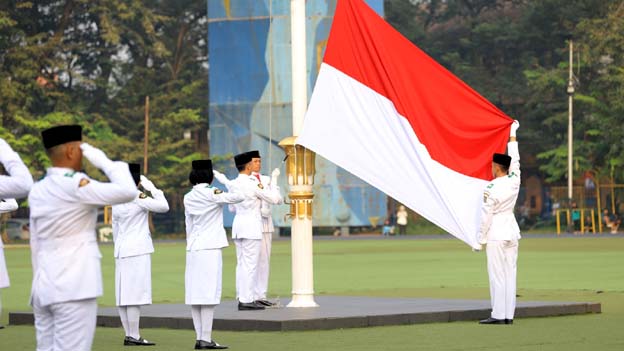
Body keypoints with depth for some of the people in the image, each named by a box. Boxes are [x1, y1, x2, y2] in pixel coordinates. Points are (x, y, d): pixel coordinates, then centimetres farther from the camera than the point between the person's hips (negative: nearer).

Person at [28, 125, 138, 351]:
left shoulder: (37, 191, 13)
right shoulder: (75, 185, -11)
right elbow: (128, 192, -19)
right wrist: (104, 162, -5)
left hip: (43, 288, 8)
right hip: (74, 289, -8)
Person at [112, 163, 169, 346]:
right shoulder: (138, 197, -10)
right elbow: (163, 207, -7)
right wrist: (152, 189, 3)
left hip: (121, 250, 8)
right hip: (138, 251, -8)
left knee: (123, 295, 6)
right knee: (135, 295, -9)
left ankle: (129, 334, 7)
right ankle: (134, 336, -11)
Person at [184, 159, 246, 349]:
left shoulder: (188, 198, 9)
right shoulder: (213, 194, -9)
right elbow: (239, 197, -7)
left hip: (193, 249, 6)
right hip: (210, 248, -6)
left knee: (196, 294, 6)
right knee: (209, 294, -6)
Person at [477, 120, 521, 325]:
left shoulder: (491, 189, -14)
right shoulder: (514, 181, 1)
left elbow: (486, 216, -12)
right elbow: (515, 160, 16)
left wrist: (480, 239, -4)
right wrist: (513, 134, 26)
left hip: (496, 233, -6)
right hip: (512, 232, 6)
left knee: (497, 274, -5)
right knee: (510, 273, 6)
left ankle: (498, 315, -7)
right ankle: (509, 315, 5)